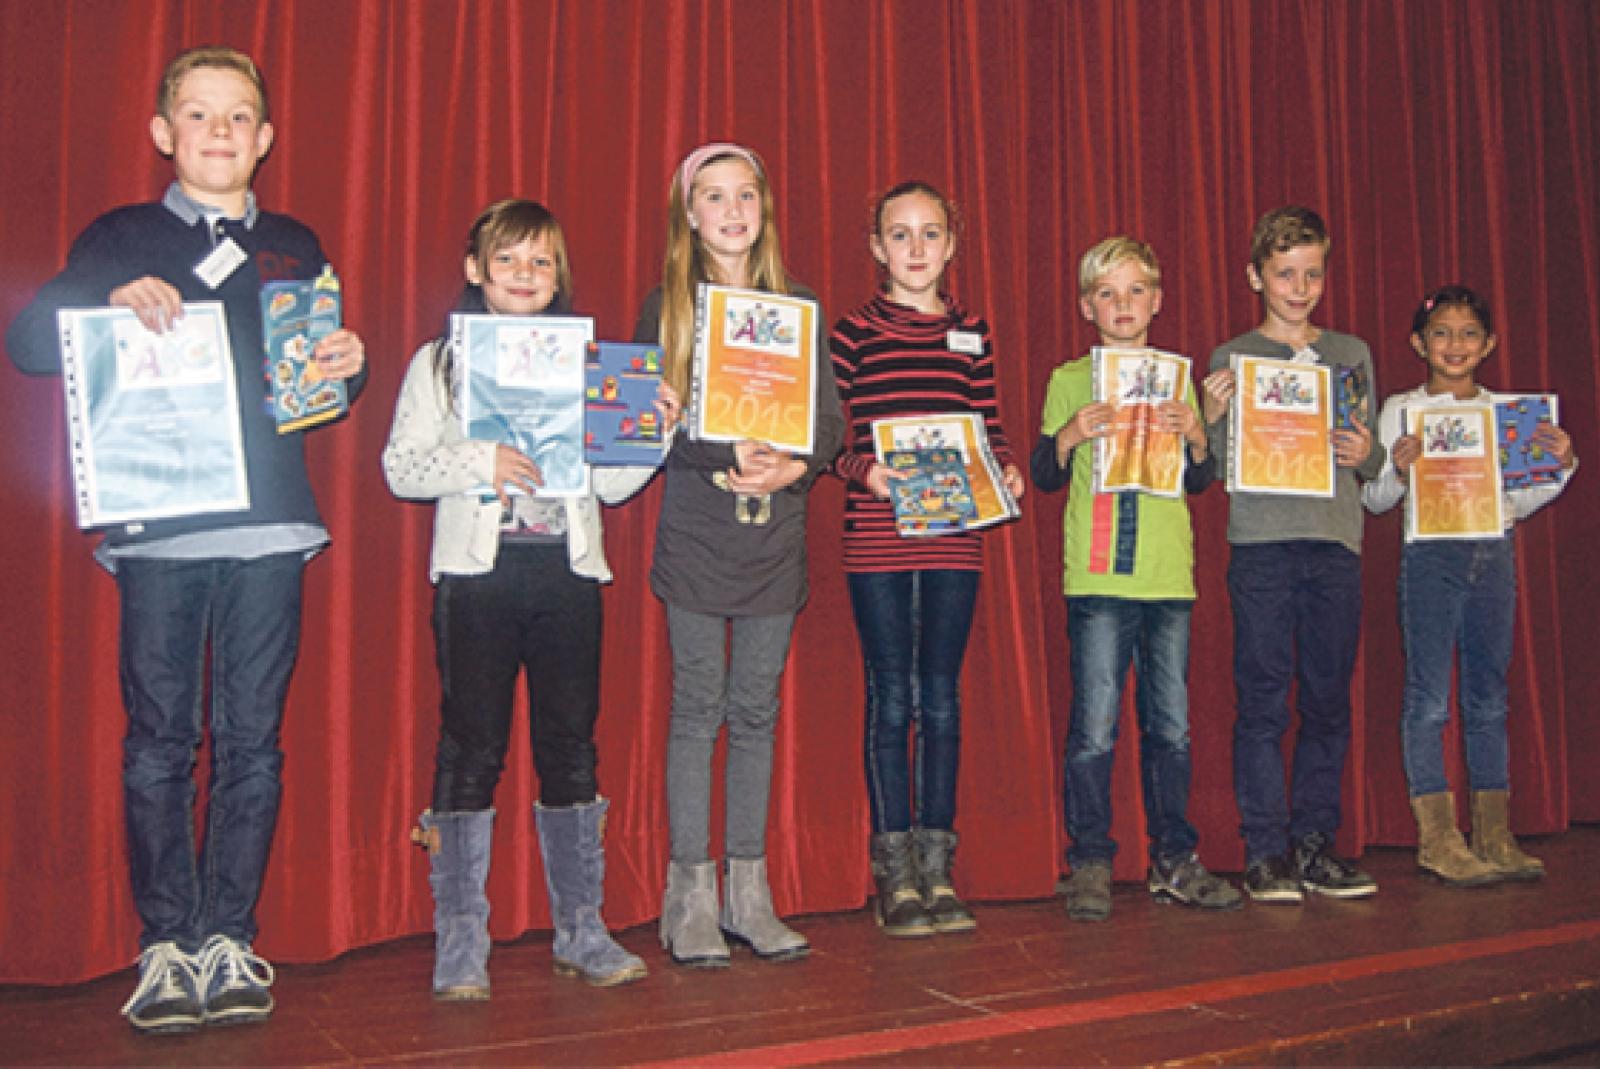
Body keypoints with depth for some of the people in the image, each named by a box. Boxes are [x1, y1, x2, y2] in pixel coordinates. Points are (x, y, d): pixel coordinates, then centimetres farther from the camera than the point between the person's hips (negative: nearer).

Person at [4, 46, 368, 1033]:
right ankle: (167, 945, 9)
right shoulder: (122, 240, 11)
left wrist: (350, 366, -4)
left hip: (269, 523, 2)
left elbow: (329, 380, 19)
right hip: (156, 522, -1)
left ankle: (229, 940, 10)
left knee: (253, 739, 2)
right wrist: (114, 306, -16)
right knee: (160, 739, 0)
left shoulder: (296, 248, 17)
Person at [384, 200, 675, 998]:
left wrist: (656, 433, -3)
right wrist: (481, 461, -14)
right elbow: (399, 467, 1)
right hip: (478, 572, -2)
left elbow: (613, 484, 14)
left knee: (571, 744, 5)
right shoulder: (442, 361, 9)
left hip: (568, 572, 2)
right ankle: (460, 946, 7)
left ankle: (581, 931, 14)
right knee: (472, 746, -2)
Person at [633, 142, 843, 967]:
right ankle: (690, 897, 9)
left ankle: (749, 891, 15)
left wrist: (798, 465, -13)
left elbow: (830, 415, 7)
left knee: (757, 710, 6)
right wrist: (727, 459, -19)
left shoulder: (797, 306, 11)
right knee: (698, 707, 0)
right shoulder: (667, 307, 4)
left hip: (775, 531, 3)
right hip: (695, 532, -2)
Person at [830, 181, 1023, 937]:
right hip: (877, 541, -3)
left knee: (941, 699, 6)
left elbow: (990, 427, 14)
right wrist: (865, 468, -18)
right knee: (891, 701, 1)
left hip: (954, 540, 3)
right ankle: (895, 878, 11)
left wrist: (1006, 468, -5)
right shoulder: (853, 332, 2)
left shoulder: (971, 332, 12)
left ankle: (936, 870, 16)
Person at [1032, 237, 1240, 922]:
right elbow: (1045, 478, 5)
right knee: (1094, 726, -4)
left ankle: (1173, 858, 18)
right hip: (1096, 578, -3)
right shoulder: (1070, 380, 6)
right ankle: (1090, 864, 6)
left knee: (1171, 724, 7)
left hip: (1169, 576, 3)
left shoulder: (1176, 378, 14)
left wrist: (1196, 437, -4)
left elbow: (1200, 482, 15)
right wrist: (1069, 438, -13)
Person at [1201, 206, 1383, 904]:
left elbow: (1373, 465, 16)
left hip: (1336, 541, 3)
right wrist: (1214, 420, -16)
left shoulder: (1352, 354, 15)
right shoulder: (1231, 358, 7)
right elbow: (1217, 468, 3)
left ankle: (1314, 846, 16)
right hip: (1261, 541, -3)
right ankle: (1265, 853, 5)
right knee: (1263, 701, -3)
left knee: (1328, 701, 6)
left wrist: (1365, 453, -6)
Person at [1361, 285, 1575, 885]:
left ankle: (1493, 836, 15)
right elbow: (1375, 500, 0)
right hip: (1430, 555, -4)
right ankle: (1437, 838, 3)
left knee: (1489, 695, 8)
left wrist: (1560, 468, 1)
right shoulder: (1400, 410, 2)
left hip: (1493, 553, 4)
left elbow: (1518, 502, 16)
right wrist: (1399, 472, -19)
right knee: (1429, 696, -4)